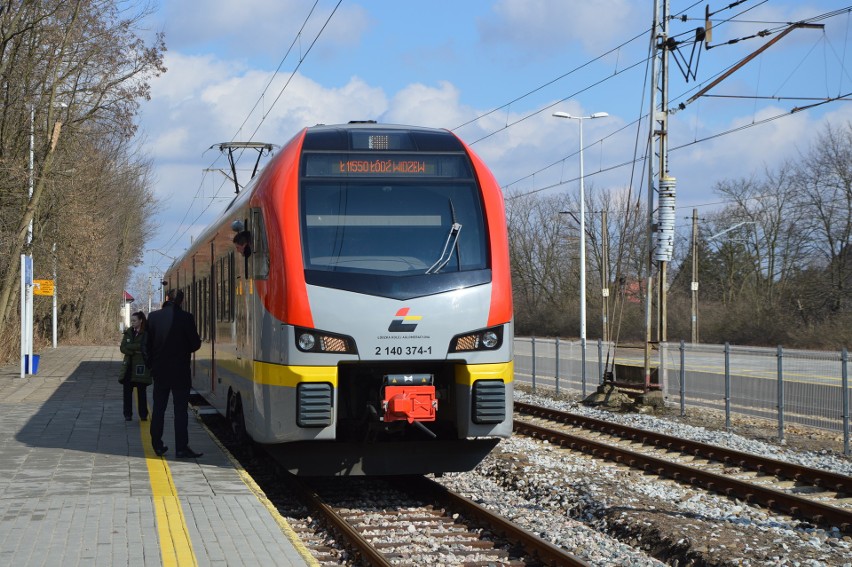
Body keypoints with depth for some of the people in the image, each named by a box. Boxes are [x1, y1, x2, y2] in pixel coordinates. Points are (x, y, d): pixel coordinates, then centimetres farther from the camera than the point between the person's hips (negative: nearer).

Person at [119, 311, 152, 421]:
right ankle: (127, 415, 7)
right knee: (127, 391, 1)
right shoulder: (128, 332, 10)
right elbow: (123, 348, 2)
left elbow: (141, 346, -17)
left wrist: (127, 347, -10)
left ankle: (143, 415, 12)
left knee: (141, 391, 3)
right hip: (129, 366, 4)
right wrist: (134, 351, -15)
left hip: (141, 367, -4)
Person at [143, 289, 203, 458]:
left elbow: (147, 344, 2)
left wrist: (151, 365, 13)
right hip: (180, 371, -3)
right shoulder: (185, 318, -11)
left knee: (158, 409, 13)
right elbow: (195, 344, -7)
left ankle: (157, 446, 16)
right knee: (180, 410, -1)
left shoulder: (153, 317, -2)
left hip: (160, 370, 3)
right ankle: (181, 448, -5)